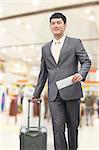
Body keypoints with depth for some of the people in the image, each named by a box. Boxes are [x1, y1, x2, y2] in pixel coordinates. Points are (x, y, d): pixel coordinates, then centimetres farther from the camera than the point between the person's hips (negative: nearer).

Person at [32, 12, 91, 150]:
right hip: (54, 94, 2)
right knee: (58, 128, -4)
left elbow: (86, 61, 1)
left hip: (71, 91, -2)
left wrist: (81, 73, -21)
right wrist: (37, 93, 19)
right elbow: (43, 73, 19)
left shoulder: (75, 43, 6)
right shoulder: (45, 48, 16)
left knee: (72, 125, 11)